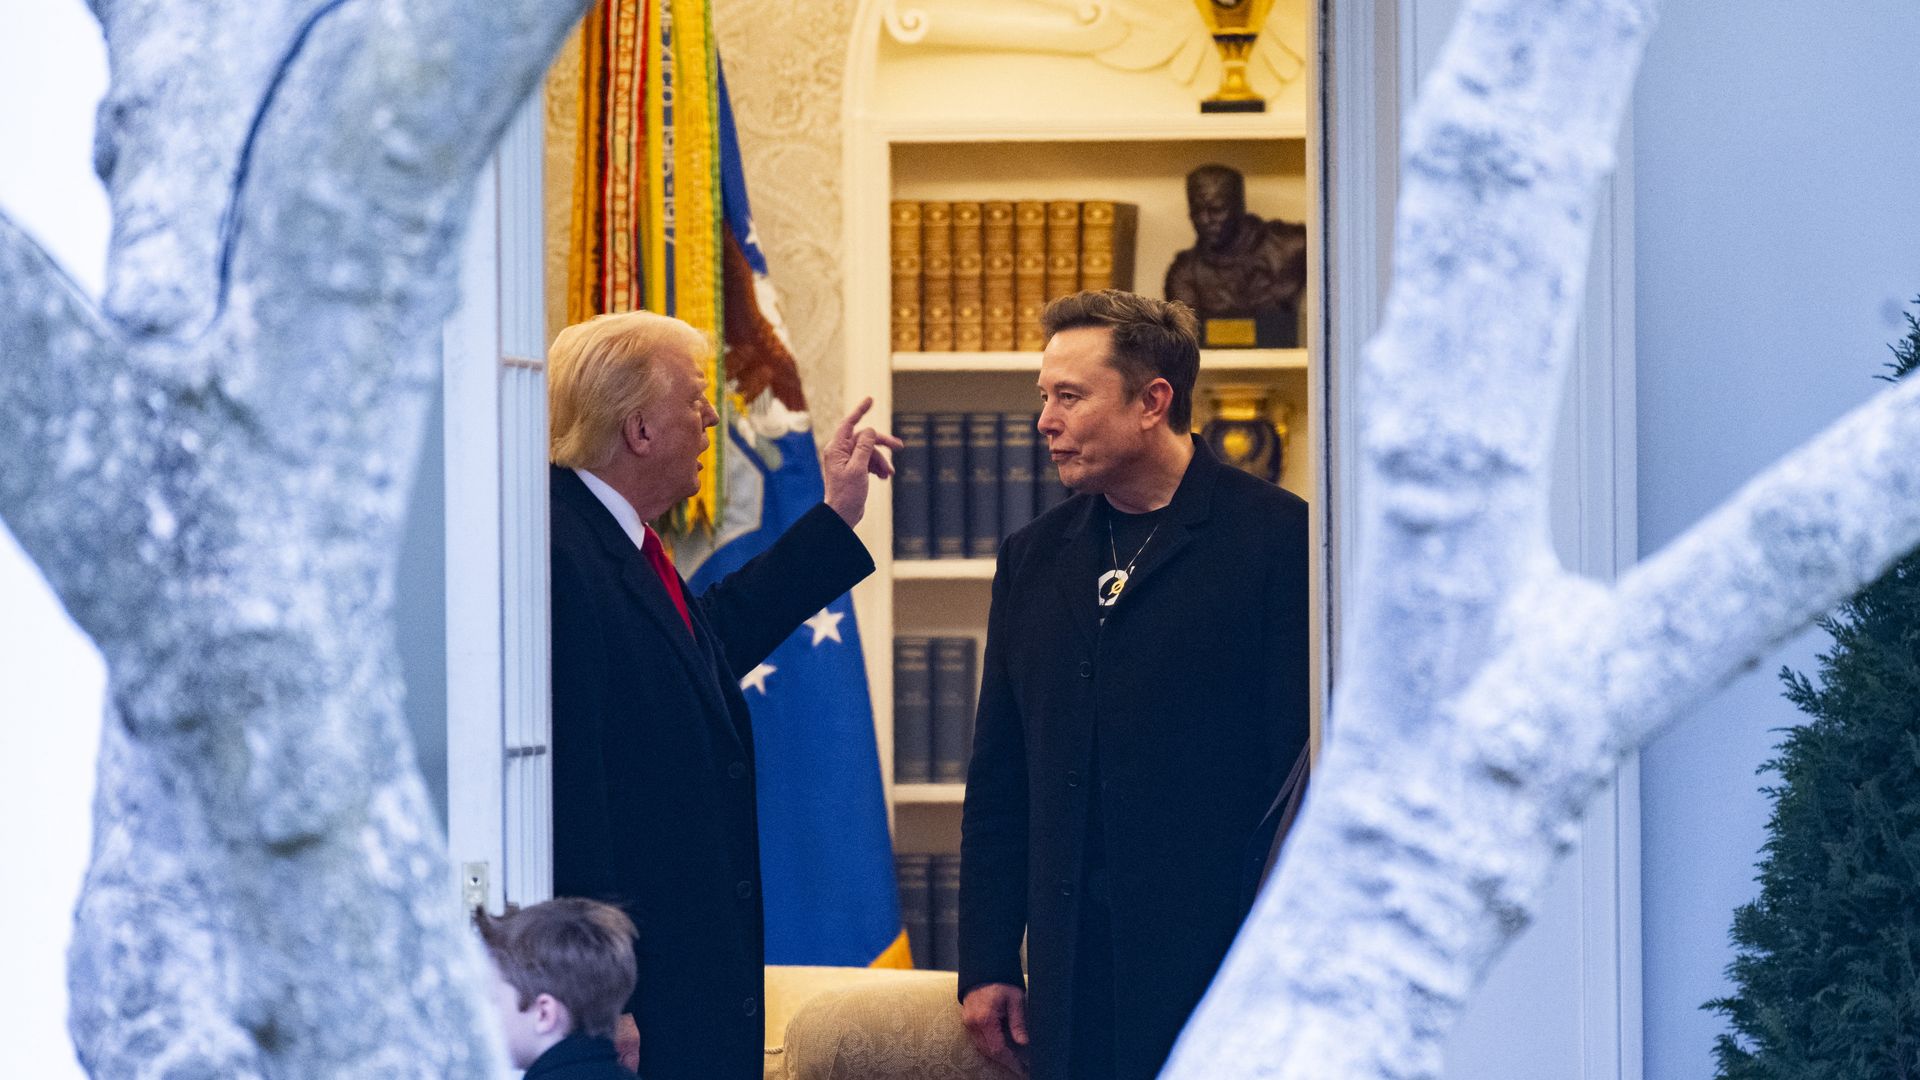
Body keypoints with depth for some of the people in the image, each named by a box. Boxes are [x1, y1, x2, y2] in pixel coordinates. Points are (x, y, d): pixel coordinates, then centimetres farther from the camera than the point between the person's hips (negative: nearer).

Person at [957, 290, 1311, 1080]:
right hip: (1076, 978, 5)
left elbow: (1302, 767, -8)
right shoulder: (1034, 557, 15)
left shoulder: (1277, 539, -4)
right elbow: (998, 786, 15)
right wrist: (987, 966, 10)